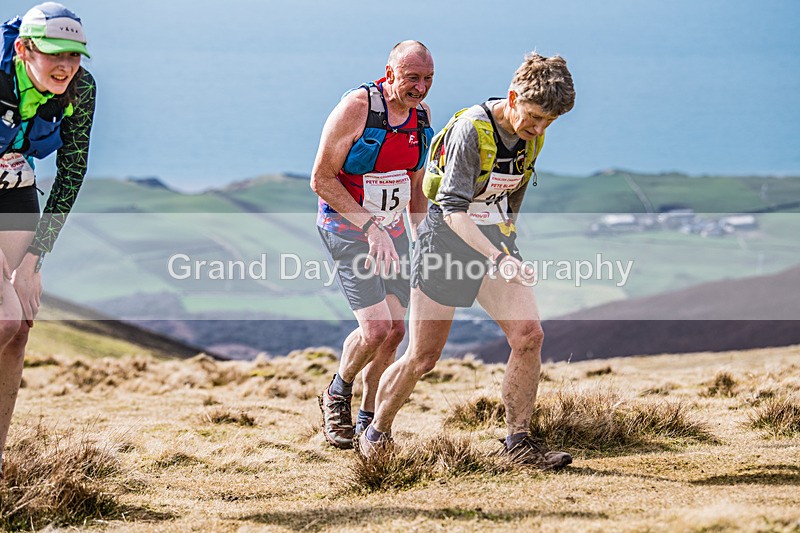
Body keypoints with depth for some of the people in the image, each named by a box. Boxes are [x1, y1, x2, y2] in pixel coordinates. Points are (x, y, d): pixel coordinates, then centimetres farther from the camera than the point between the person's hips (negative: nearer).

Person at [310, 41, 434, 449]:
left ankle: (368, 420, 20)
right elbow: (321, 179, -18)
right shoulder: (356, 108, -19)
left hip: (391, 229, 7)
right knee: (375, 328, -16)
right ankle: (338, 392, 12)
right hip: (346, 228, -7)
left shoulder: (421, 114, 3)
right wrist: (370, 225, -23)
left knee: (395, 331, 5)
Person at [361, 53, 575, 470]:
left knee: (529, 335, -13)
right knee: (422, 358, -1)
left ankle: (519, 442, -3)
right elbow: (453, 208, -27)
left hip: (496, 241, 6)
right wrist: (496, 258, -38)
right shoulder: (471, 130, -22)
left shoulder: (531, 138, 0)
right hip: (447, 237, -6)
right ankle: (376, 433, 22)